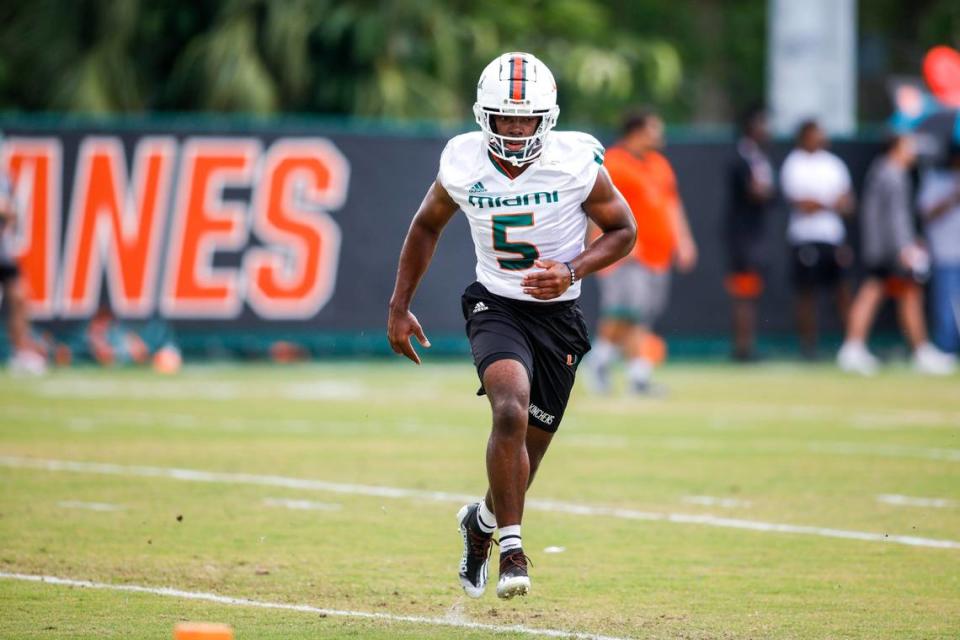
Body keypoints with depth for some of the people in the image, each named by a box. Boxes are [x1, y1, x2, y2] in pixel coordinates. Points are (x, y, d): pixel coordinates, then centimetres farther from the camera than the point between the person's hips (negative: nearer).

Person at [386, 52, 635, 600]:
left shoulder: (577, 165, -15)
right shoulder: (463, 167, -9)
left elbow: (623, 230, -1)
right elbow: (427, 227, 10)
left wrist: (572, 271, -19)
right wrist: (399, 307, 9)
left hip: (557, 315, 1)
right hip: (497, 308, -1)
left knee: (528, 451, 9)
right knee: (512, 413, -29)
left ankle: (483, 520, 42)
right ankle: (513, 549, -19)